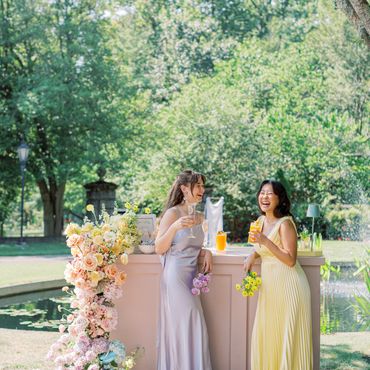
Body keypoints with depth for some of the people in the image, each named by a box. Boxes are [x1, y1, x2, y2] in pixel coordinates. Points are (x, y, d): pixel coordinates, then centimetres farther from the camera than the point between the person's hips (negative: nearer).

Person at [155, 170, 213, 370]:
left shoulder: (199, 216, 13)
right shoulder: (173, 213, -9)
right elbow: (159, 248, -12)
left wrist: (206, 252, 4)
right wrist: (175, 227, -26)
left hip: (191, 278, 7)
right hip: (175, 277, -7)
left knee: (191, 328, 8)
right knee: (186, 326, -6)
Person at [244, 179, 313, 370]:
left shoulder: (285, 224, -14)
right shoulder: (261, 221, 10)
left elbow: (290, 260, -19)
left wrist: (265, 241, -25)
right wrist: (252, 256, 7)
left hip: (287, 286, -8)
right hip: (269, 285, 8)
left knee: (288, 337, -2)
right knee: (266, 336, 10)